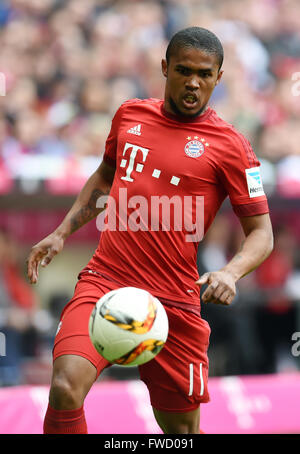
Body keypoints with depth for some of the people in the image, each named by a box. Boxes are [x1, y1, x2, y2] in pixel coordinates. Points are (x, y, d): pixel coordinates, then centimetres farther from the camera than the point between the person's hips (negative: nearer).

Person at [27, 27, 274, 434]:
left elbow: (261, 232, -2)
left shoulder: (229, 145, -2)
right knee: (65, 389, -23)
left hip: (174, 301, -2)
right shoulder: (130, 115, 10)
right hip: (103, 280, 2)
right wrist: (62, 233, 20)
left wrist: (230, 273, -21)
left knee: (182, 428, 6)